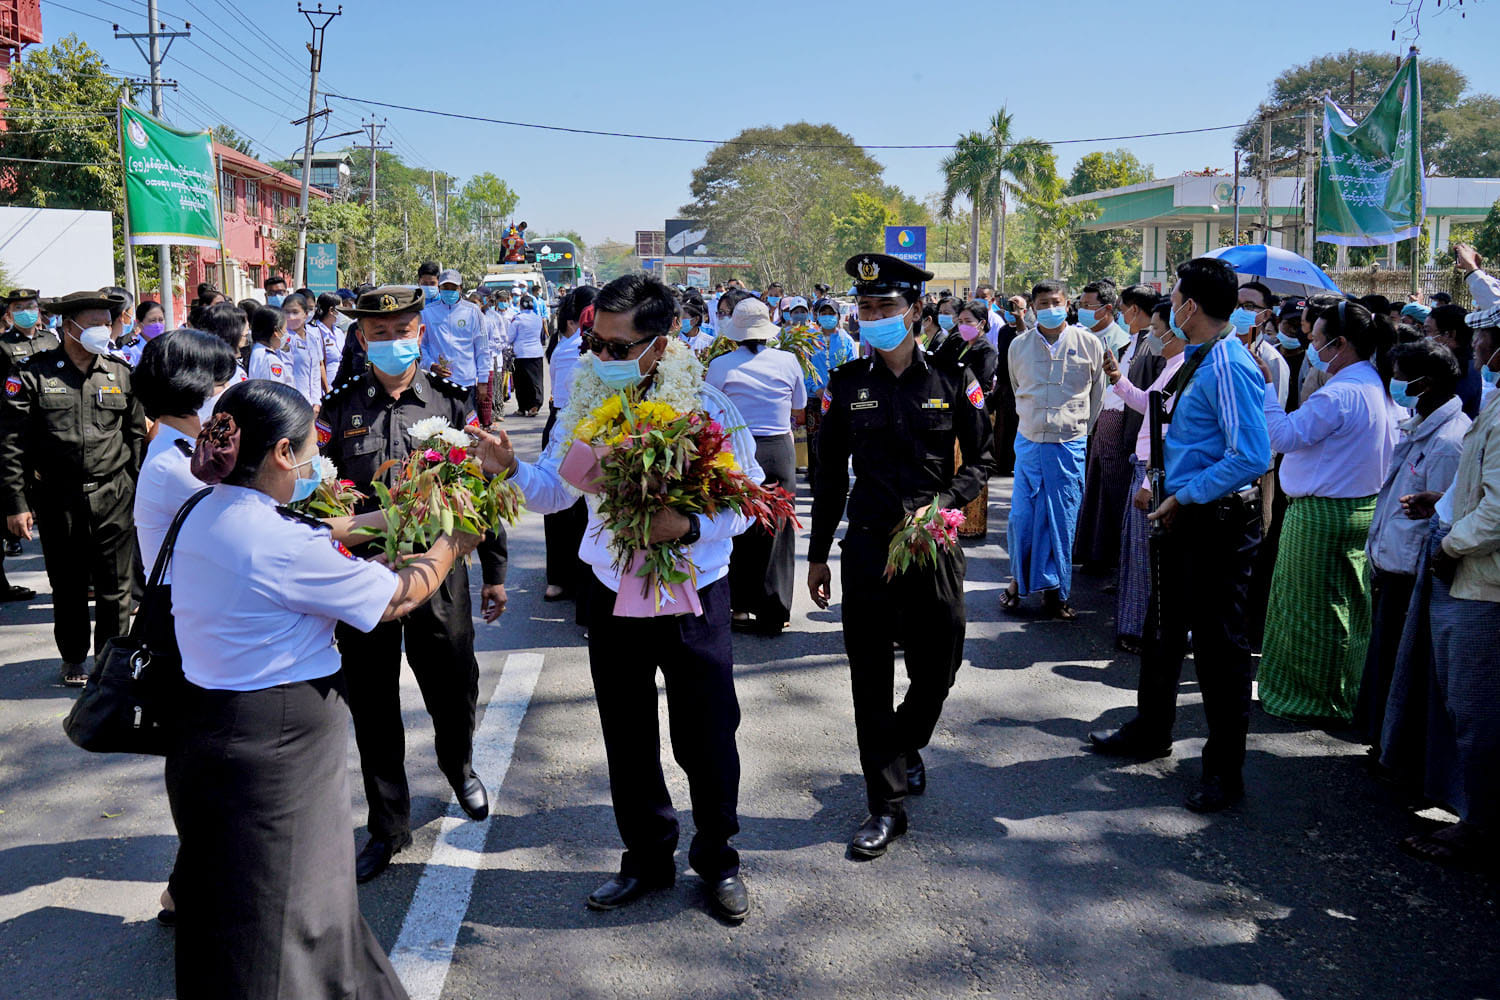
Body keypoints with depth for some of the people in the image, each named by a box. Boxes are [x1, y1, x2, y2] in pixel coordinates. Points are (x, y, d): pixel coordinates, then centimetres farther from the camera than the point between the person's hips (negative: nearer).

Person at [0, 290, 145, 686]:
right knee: (67, 586, 12)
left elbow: (138, 436, 10)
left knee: (115, 587, 5)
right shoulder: (33, 374, -4)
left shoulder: (121, 374, 5)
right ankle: (74, 658, 30)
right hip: (57, 500, -1)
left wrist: (140, 490, 6)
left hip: (114, 497, 1)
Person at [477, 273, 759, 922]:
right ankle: (647, 859, 38)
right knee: (627, 742, 16)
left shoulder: (705, 406, -14)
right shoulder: (587, 399, -2)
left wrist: (689, 525, -28)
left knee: (706, 741, 8)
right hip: (612, 595, 4)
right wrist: (511, 471, -17)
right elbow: (558, 488, 3)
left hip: (694, 599, -3)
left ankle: (717, 859, 33)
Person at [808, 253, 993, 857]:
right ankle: (887, 806, 16)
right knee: (871, 680, 3)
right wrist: (817, 556, 10)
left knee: (937, 668, 10)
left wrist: (941, 503, -13)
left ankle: (906, 746, 43)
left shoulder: (952, 379, -2)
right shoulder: (847, 385, 2)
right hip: (867, 547, 1)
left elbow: (980, 461, 5)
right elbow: (830, 475, 8)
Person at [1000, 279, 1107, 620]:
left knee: (1062, 518, 2)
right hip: (1028, 442, 2)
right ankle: (1018, 581, 19)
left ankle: (1054, 591, 11)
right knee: (1021, 514, 2)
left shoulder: (1089, 344, -1)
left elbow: (1097, 394, 11)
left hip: (1069, 445, -1)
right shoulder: (1019, 346, 5)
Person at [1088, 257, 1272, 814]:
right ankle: (1149, 732, 40)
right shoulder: (1194, 360, 9)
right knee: (1165, 628, 21)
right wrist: (1164, 485, 11)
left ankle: (1224, 772, 17)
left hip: (1219, 522, -10)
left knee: (1218, 644, 2)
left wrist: (1185, 497, -20)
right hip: (1184, 516, 10)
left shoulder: (1230, 368, -21)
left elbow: (1252, 457, -27)